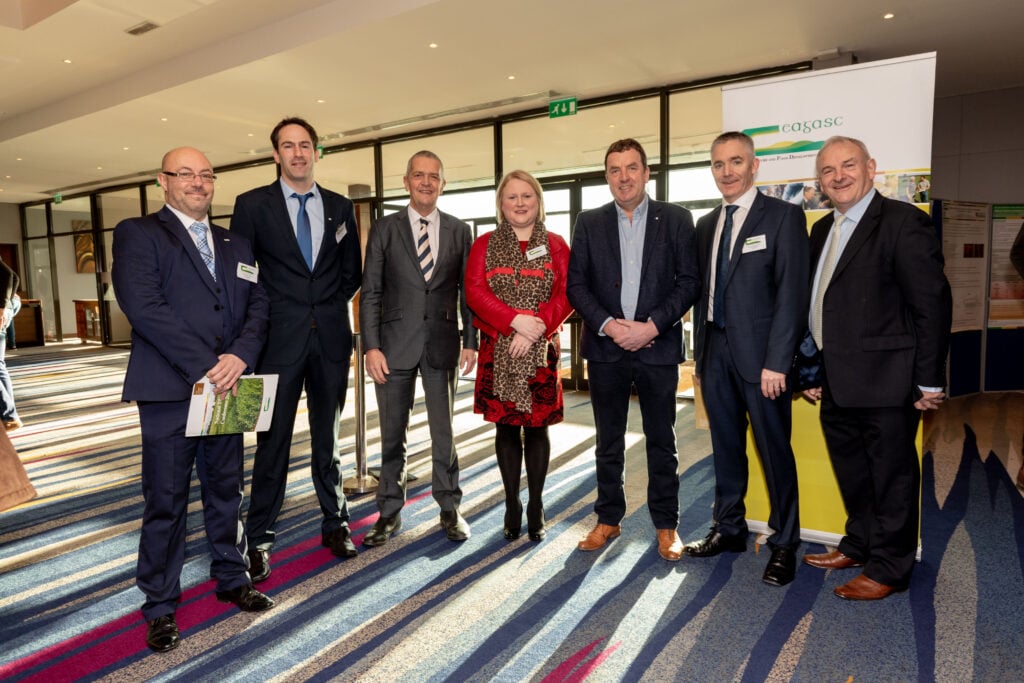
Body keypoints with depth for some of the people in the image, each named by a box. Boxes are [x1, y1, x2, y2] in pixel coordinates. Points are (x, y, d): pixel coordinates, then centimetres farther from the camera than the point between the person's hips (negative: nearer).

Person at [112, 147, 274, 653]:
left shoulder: (235, 245, 16)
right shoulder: (138, 234, 0)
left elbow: (258, 305, 6)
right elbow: (143, 306, -14)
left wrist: (240, 356, -13)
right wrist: (204, 365, -18)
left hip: (227, 387, 5)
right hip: (169, 390, -4)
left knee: (226, 491, 15)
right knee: (165, 500, 5)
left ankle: (231, 578, 32)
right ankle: (160, 605, 21)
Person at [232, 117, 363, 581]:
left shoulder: (339, 207, 9)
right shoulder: (252, 205, 1)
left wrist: (330, 307, 4)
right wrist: (264, 316, -4)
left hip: (331, 336, 3)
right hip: (280, 338, -2)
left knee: (328, 438, 13)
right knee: (273, 442, 3)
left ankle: (335, 522, 27)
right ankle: (259, 539, 16)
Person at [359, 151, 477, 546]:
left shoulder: (459, 230, 6)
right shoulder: (385, 229, 3)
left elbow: (467, 291, 7)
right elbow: (370, 293, 0)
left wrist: (470, 341, 0)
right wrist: (371, 347, -8)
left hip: (442, 343, 1)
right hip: (395, 343, 0)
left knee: (444, 431, 9)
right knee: (392, 434, 9)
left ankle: (449, 509, 23)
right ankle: (390, 512, 23)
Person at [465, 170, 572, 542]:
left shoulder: (555, 245, 7)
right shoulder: (485, 244, 7)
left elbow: (567, 295, -2)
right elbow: (474, 291, -4)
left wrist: (536, 329, -16)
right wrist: (515, 320, -17)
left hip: (541, 350, 0)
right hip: (498, 349, 1)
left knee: (537, 426, 5)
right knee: (506, 427, 6)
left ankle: (536, 507, 18)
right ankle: (512, 506, 18)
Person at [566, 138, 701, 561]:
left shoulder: (676, 219, 3)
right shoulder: (589, 223, 6)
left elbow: (689, 281, -3)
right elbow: (575, 284, 2)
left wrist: (653, 325, -14)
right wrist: (607, 324, -12)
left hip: (658, 347, -1)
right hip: (605, 347, 2)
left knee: (661, 441, 8)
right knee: (608, 442, 11)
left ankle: (666, 524, 22)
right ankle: (608, 519, 26)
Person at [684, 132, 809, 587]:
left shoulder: (783, 216, -4)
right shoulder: (706, 225, 14)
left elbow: (792, 293, -11)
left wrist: (776, 362, -16)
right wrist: (699, 355, 11)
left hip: (759, 354, -5)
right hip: (716, 352, 5)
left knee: (775, 451, 4)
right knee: (726, 447, 14)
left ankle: (784, 545, 20)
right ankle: (729, 529, 30)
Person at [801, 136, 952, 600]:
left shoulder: (903, 222, -11)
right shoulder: (822, 230, 13)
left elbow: (932, 303, -14)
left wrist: (929, 380, -14)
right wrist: (813, 371, 13)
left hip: (884, 383, -8)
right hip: (836, 386, 8)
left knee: (891, 477, 8)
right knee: (852, 475, 21)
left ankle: (888, 569, 23)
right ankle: (858, 546, 39)